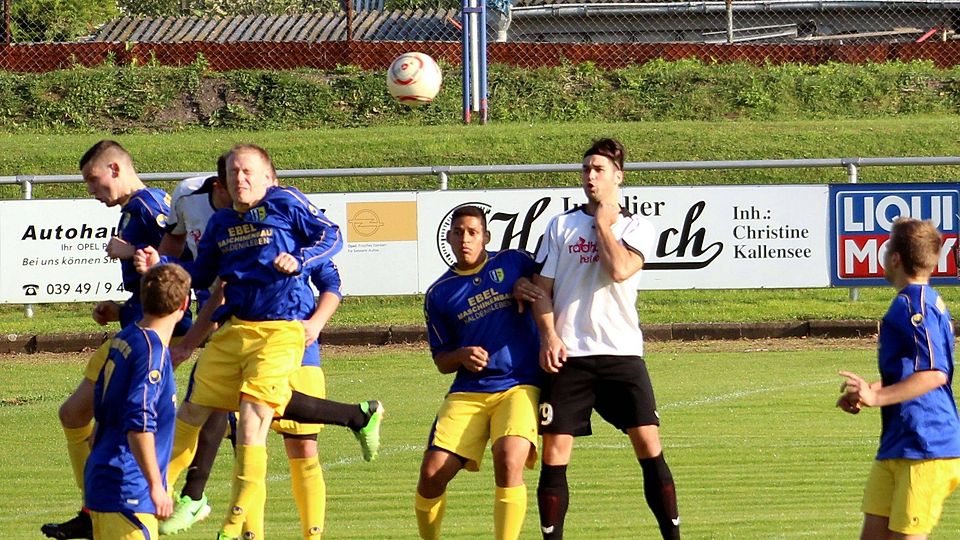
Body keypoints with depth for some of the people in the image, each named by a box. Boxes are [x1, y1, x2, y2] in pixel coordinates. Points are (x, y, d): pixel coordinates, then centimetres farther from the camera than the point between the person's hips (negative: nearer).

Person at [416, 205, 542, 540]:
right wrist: (461, 356, -8)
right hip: (467, 392, 2)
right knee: (432, 473, -10)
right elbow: (441, 361, 15)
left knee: (508, 461, -27)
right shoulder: (439, 295, 11)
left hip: (519, 386, -2)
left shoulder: (514, 263, 6)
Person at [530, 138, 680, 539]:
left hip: (622, 353, -1)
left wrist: (602, 221, -2)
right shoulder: (561, 225, 11)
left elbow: (620, 269, -14)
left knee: (649, 445, -8)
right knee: (554, 454, -3)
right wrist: (549, 335, -5)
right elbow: (543, 288, 10)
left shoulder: (637, 228, 6)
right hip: (568, 355, 1)